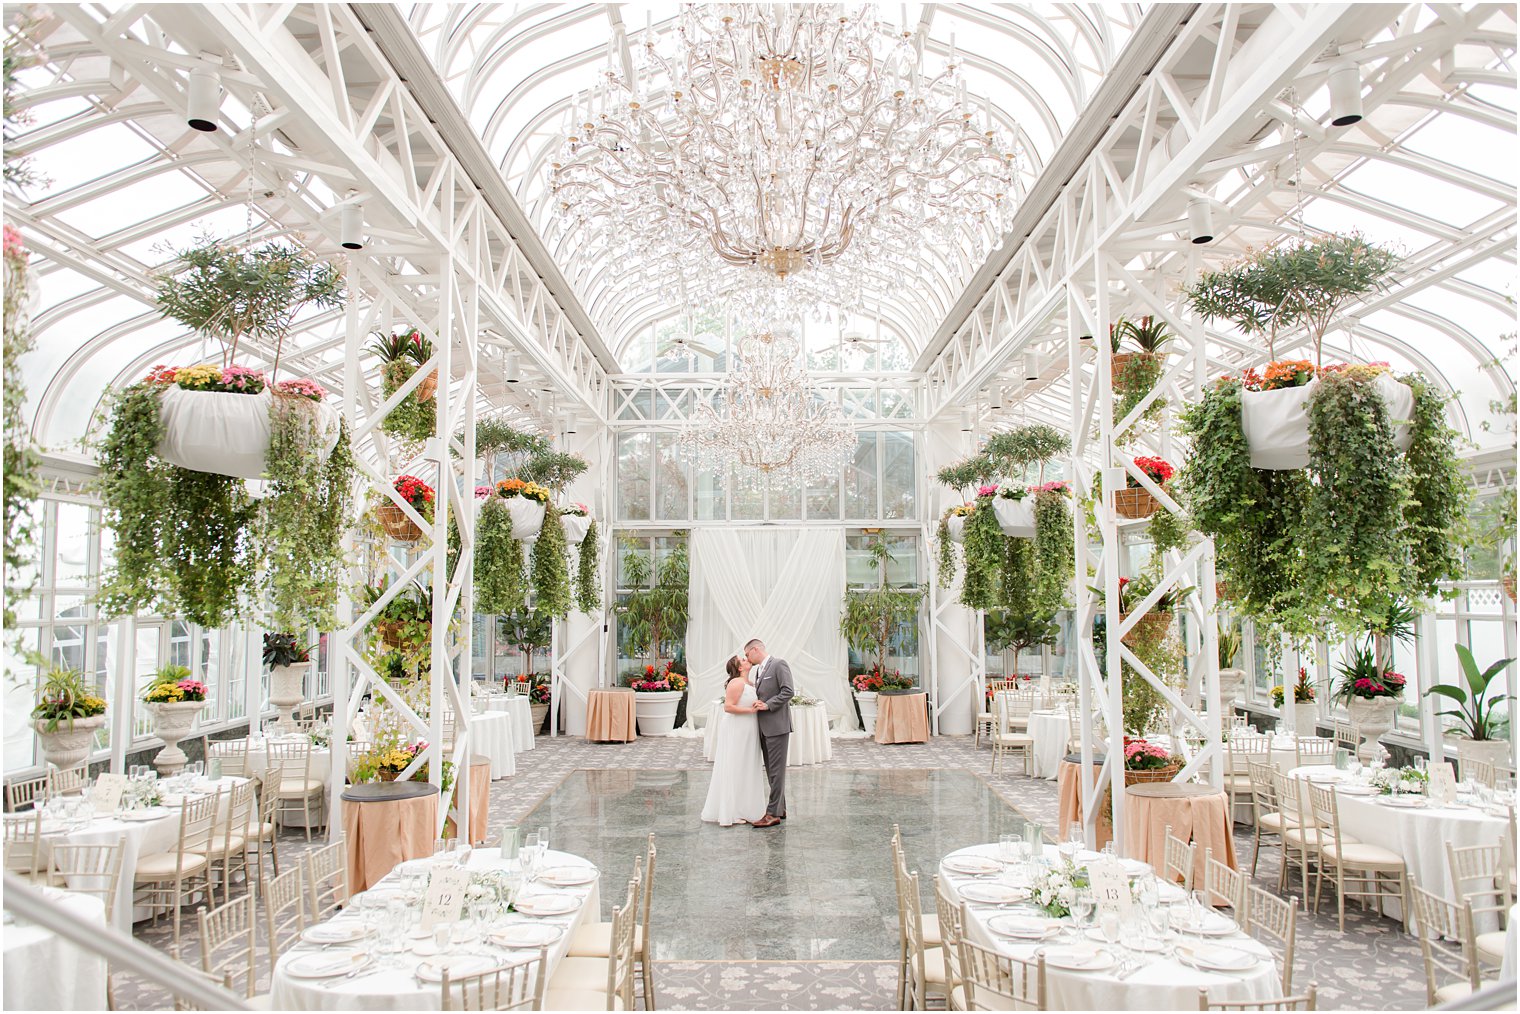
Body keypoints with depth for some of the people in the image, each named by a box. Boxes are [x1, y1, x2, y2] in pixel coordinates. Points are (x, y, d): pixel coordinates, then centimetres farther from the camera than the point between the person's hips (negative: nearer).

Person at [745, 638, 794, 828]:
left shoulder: (779, 664, -10)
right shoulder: (759, 670, 17)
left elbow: (788, 691, -17)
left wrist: (767, 705, -17)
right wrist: (758, 703, 4)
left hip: (777, 726, -9)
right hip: (764, 727, 9)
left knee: (776, 770, -5)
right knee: (771, 770, 14)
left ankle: (773, 813, -4)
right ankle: (780, 808, 22)